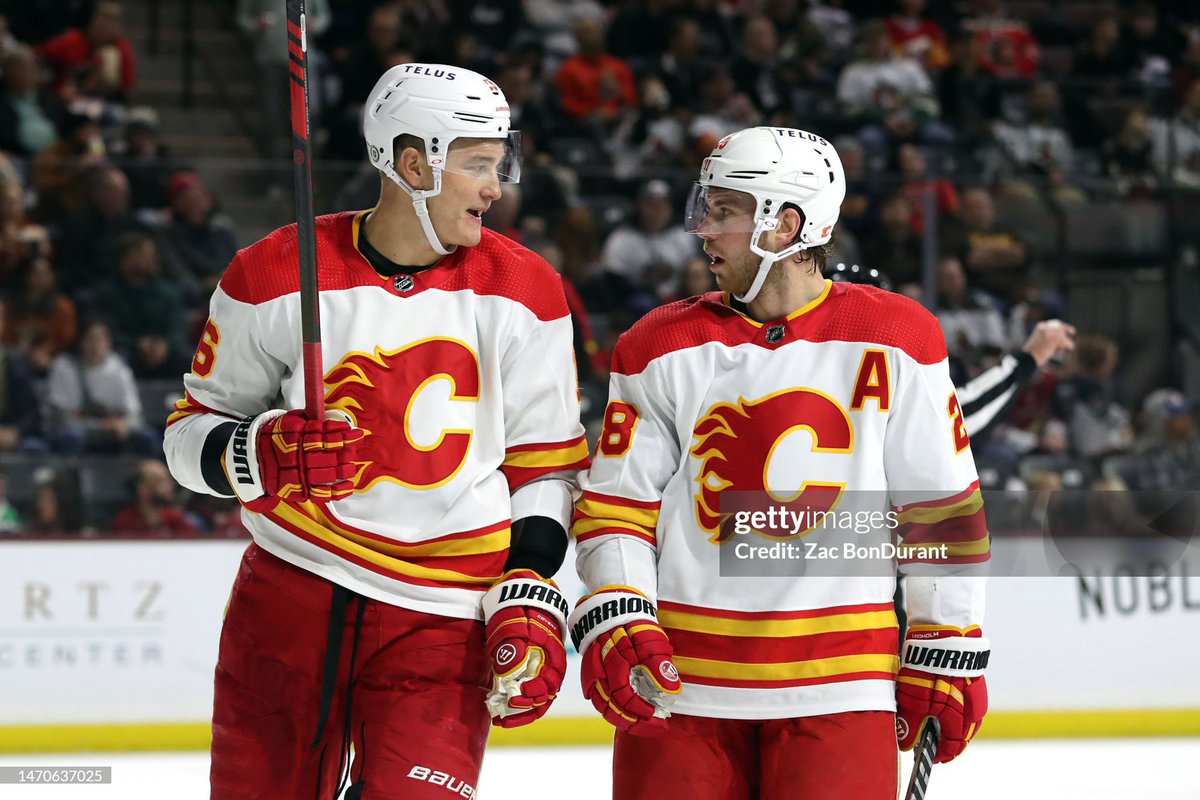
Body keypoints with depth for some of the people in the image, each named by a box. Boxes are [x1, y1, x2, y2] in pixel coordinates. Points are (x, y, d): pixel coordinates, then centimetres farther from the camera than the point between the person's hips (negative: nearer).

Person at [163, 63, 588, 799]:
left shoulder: (522, 296, 2)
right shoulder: (276, 277, -2)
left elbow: (545, 465, 8)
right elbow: (192, 434, 5)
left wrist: (531, 601, -2)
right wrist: (266, 454, -16)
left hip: (443, 625, 0)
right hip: (290, 598, 0)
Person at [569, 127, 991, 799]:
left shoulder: (893, 342, 1)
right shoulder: (664, 349, 5)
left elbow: (940, 508, 5)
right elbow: (616, 506, 6)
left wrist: (947, 654, 4)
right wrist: (614, 618, -10)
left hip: (839, 687, -1)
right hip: (683, 679, 2)